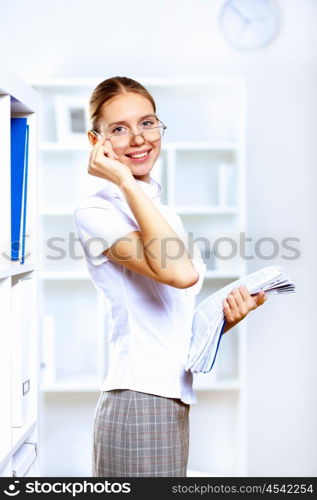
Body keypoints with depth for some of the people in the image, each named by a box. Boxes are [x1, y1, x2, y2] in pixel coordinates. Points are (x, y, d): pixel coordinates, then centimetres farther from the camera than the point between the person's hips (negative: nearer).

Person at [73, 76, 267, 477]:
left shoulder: (165, 215, 16)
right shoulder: (95, 212, -9)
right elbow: (180, 273, -25)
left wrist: (227, 316, 0)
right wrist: (125, 182, -18)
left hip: (174, 401, 8)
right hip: (138, 400, -8)